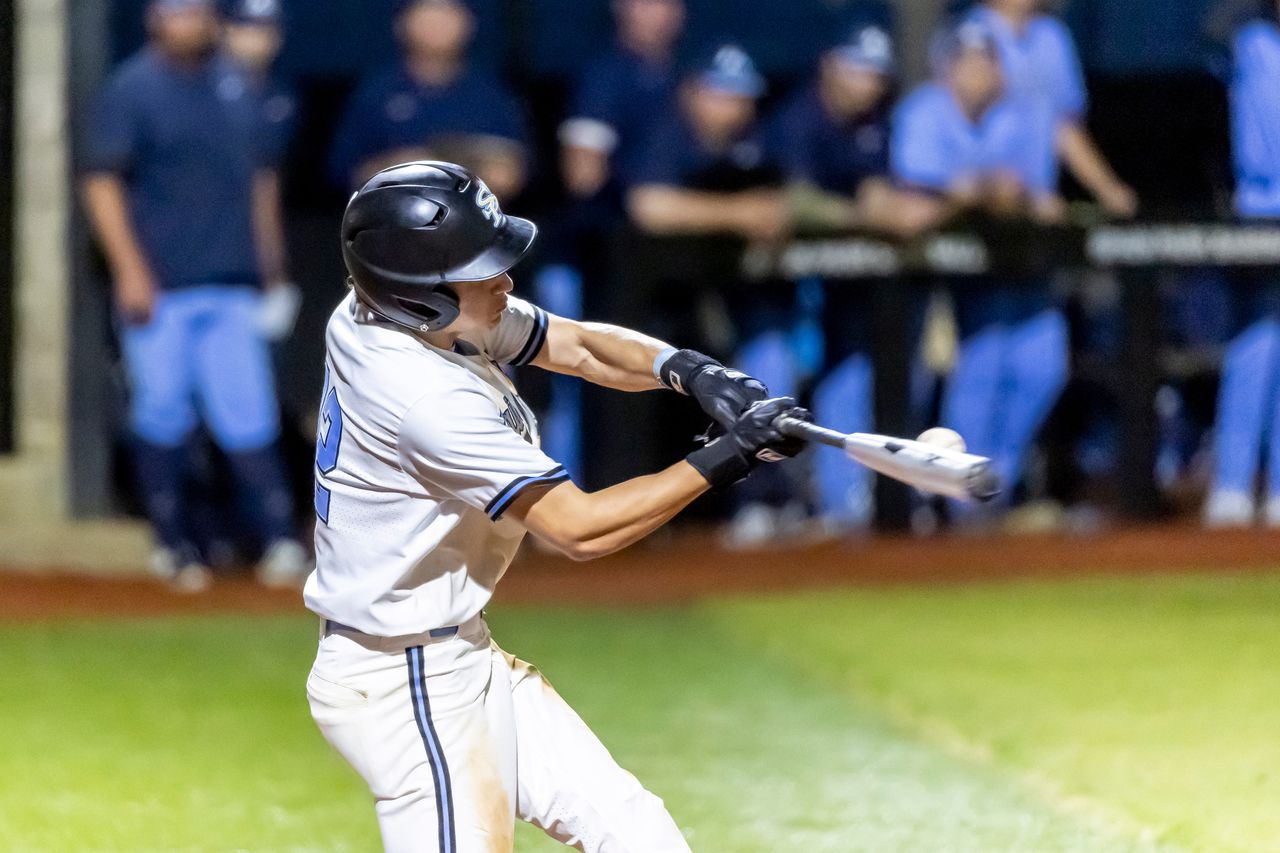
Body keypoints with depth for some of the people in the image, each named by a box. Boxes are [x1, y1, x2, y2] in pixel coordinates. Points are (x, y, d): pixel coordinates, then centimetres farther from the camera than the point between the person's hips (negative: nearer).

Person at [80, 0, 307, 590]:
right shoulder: (131, 89, -4)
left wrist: (266, 251, 16)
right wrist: (130, 270, -14)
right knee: (163, 414, 2)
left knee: (247, 414, -2)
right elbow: (102, 181, -7)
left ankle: (280, 541, -5)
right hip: (158, 287, -4)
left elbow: (257, 173, 22)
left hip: (231, 285, 4)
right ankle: (172, 546, 13)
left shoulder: (234, 85, 12)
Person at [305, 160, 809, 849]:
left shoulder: (374, 312, -2)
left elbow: (577, 347, 6)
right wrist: (730, 456, -24)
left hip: (461, 654, 10)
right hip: (404, 687, -10)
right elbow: (580, 528, -26)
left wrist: (688, 371, -13)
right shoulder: (429, 401, -30)